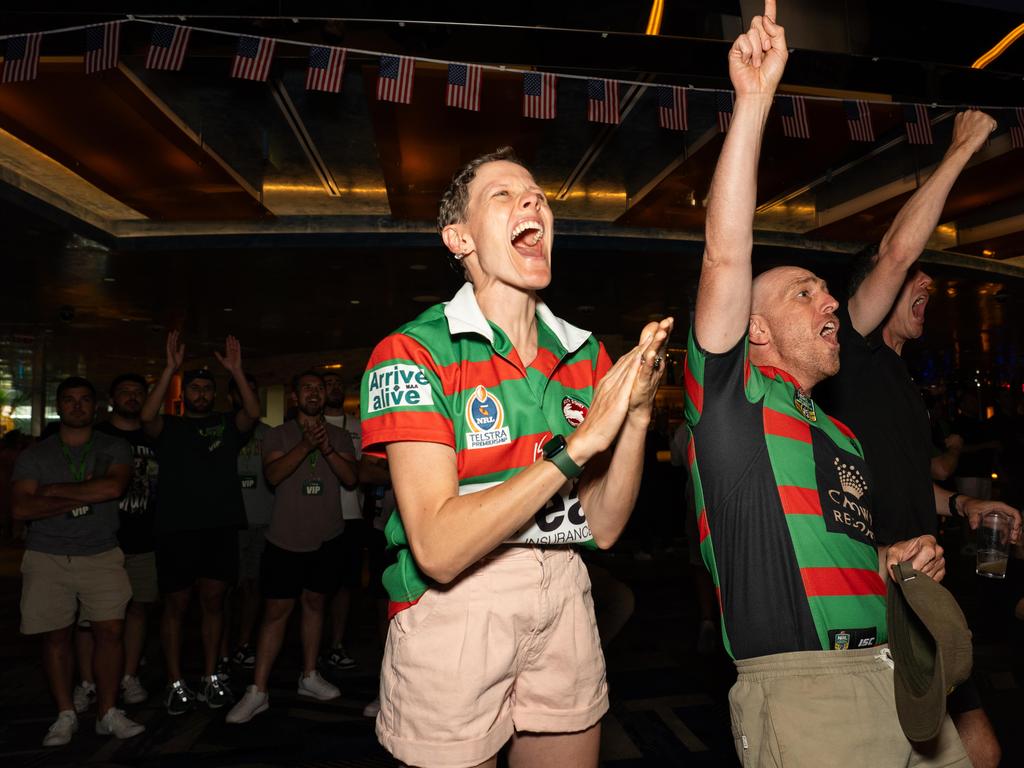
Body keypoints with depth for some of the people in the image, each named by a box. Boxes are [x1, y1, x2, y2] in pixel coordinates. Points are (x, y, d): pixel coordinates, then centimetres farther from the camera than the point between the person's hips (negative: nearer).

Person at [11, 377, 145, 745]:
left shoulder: (115, 448, 4)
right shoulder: (34, 455, 7)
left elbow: (113, 486, -16)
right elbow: (21, 508, -5)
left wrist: (55, 490, -10)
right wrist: (82, 498, -12)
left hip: (102, 556, -1)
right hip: (47, 559, 1)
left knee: (111, 631, -5)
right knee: (56, 636, 5)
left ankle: (107, 713, 8)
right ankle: (65, 716, 19)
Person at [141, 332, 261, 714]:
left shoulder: (226, 424, 11)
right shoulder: (170, 427, 8)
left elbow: (253, 413, -9)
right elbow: (147, 416, -14)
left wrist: (236, 370, -14)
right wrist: (170, 368, -18)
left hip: (220, 527, 1)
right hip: (177, 528, -1)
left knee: (213, 601, 8)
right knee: (176, 604, 5)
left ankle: (210, 677, 20)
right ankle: (176, 684, 15)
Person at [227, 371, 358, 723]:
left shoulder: (339, 436, 5)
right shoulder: (279, 435, 0)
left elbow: (351, 478, -6)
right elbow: (273, 475, -16)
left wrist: (327, 449, -21)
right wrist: (306, 445, -28)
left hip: (326, 538, 3)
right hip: (286, 538, -2)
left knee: (314, 602, 13)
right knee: (276, 610, 0)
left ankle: (309, 677, 27)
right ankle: (257, 691, 8)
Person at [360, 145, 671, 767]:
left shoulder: (586, 354, 2)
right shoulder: (413, 352, -13)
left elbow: (603, 527, 1)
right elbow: (438, 548, -23)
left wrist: (636, 415, -14)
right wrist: (579, 442, -25)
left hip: (564, 600, 5)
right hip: (453, 607, -4)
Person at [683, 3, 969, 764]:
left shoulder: (843, 436, 19)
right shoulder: (733, 394, -2)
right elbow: (725, 258, -14)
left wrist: (894, 559, 6)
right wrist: (754, 100, -15)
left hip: (896, 676, 7)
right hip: (801, 686, -7)